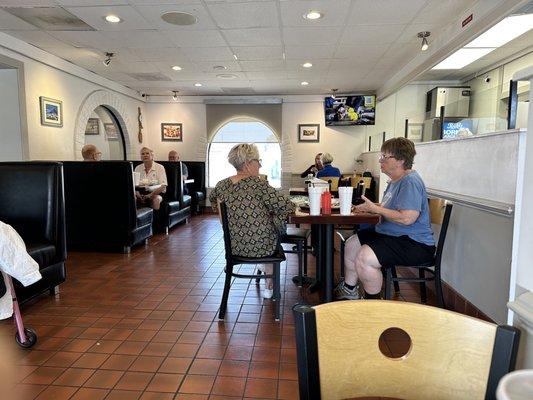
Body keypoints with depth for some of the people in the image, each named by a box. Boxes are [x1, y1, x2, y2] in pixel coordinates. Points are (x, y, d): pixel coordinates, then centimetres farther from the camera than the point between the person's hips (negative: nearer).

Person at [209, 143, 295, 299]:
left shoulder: (222, 185, -4)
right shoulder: (259, 184, -21)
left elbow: (212, 199, 19)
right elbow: (288, 206, -20)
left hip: (234, 246, 5)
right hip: (261, 247, -5)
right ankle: (269, 287, 39)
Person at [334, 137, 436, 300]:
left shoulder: (410, 181, -20)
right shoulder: (395, 181, 14)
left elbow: (407, 218, -30)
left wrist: (374, 208, -20)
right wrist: (369, 207, 2)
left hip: (415, 244, -11)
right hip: (390, 234, 12)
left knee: (364, 257, -28)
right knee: (351, 244, 14)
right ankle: (349, 289, 26)